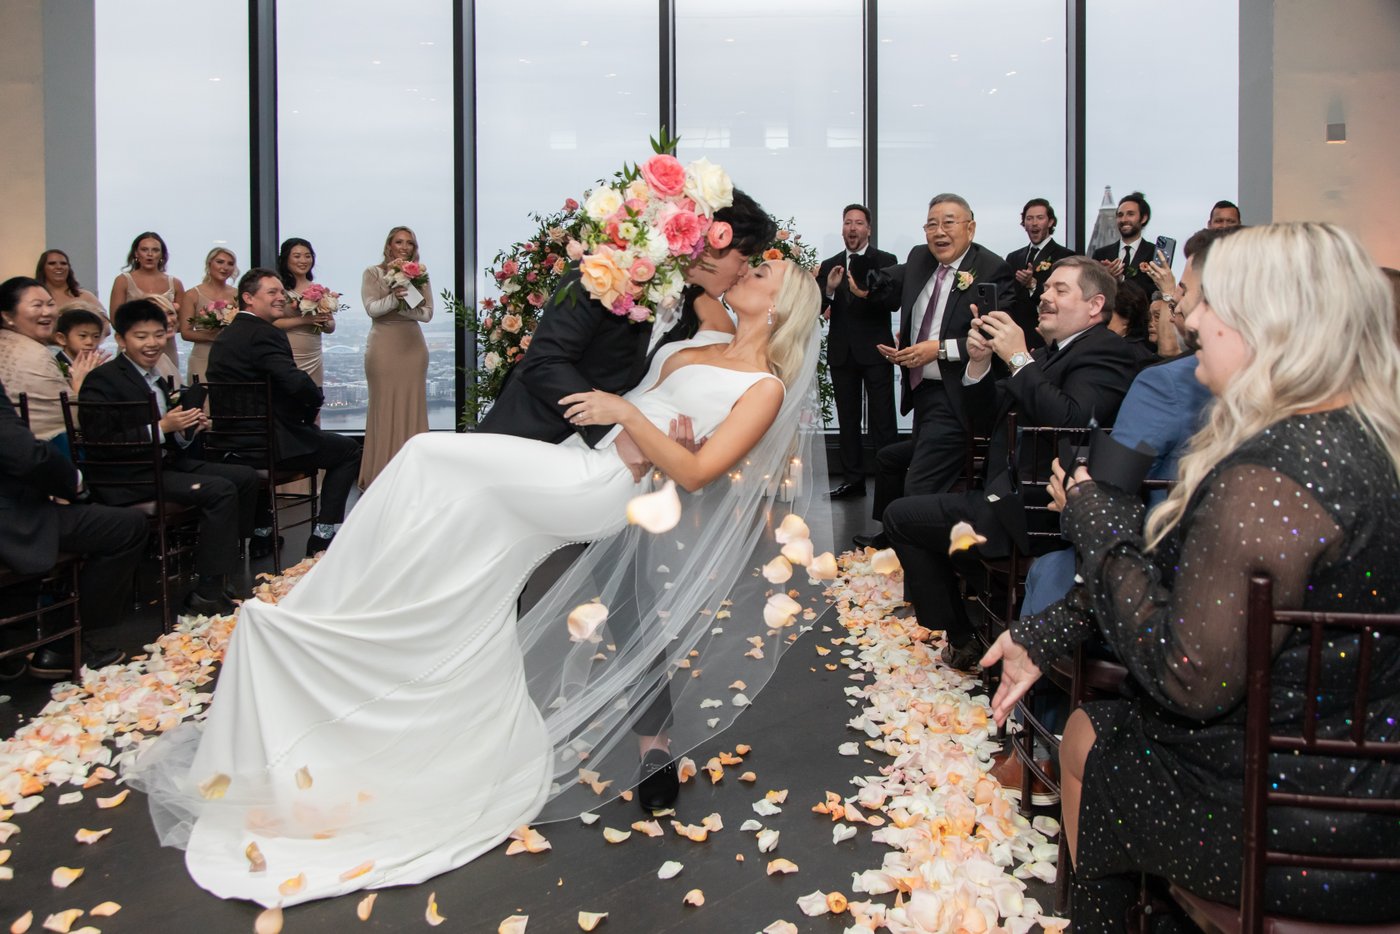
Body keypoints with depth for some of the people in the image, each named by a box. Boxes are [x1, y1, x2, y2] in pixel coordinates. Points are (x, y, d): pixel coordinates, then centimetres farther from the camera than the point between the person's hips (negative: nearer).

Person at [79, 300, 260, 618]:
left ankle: (221, 575, 4)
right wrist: (161, 429, -22)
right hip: (129, 478, -9)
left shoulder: (157, 379, 18)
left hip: (167, 463, 9)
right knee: (221, 490, -24)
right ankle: (206, 594, -19)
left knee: (246, 477, 0)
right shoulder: (102, 380, -8)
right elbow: (100, 444, -19)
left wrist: (188, 430, -3)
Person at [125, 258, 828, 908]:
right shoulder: (692, 348, 21)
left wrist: (627, 413, -19)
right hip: (581, 465, 7)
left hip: (605, 489, -7)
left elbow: (696, 472, -14)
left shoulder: (767, 388, 0)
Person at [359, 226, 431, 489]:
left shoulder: (420, 275, 11)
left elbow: (428, 313, 4)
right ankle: (380, 475, 2)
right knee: (384, 406, -3)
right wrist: (394, 298, -22)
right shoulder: (373, 273, 5)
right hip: (383, 345, -2)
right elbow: (371, 308, -7)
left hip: (413, 344, 3)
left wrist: (403, 306, -12)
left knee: (412, 405, 1)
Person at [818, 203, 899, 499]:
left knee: (883, 420, -3)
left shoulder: (886, 261, 0)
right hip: (841, 352, 4)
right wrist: (829, 289, -17)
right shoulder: (829, 266, 10)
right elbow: (816, 309, 2)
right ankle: (853, 479, 18)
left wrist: (864, 292, -27)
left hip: (875, 351, -4)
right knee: (848, 420, 10)